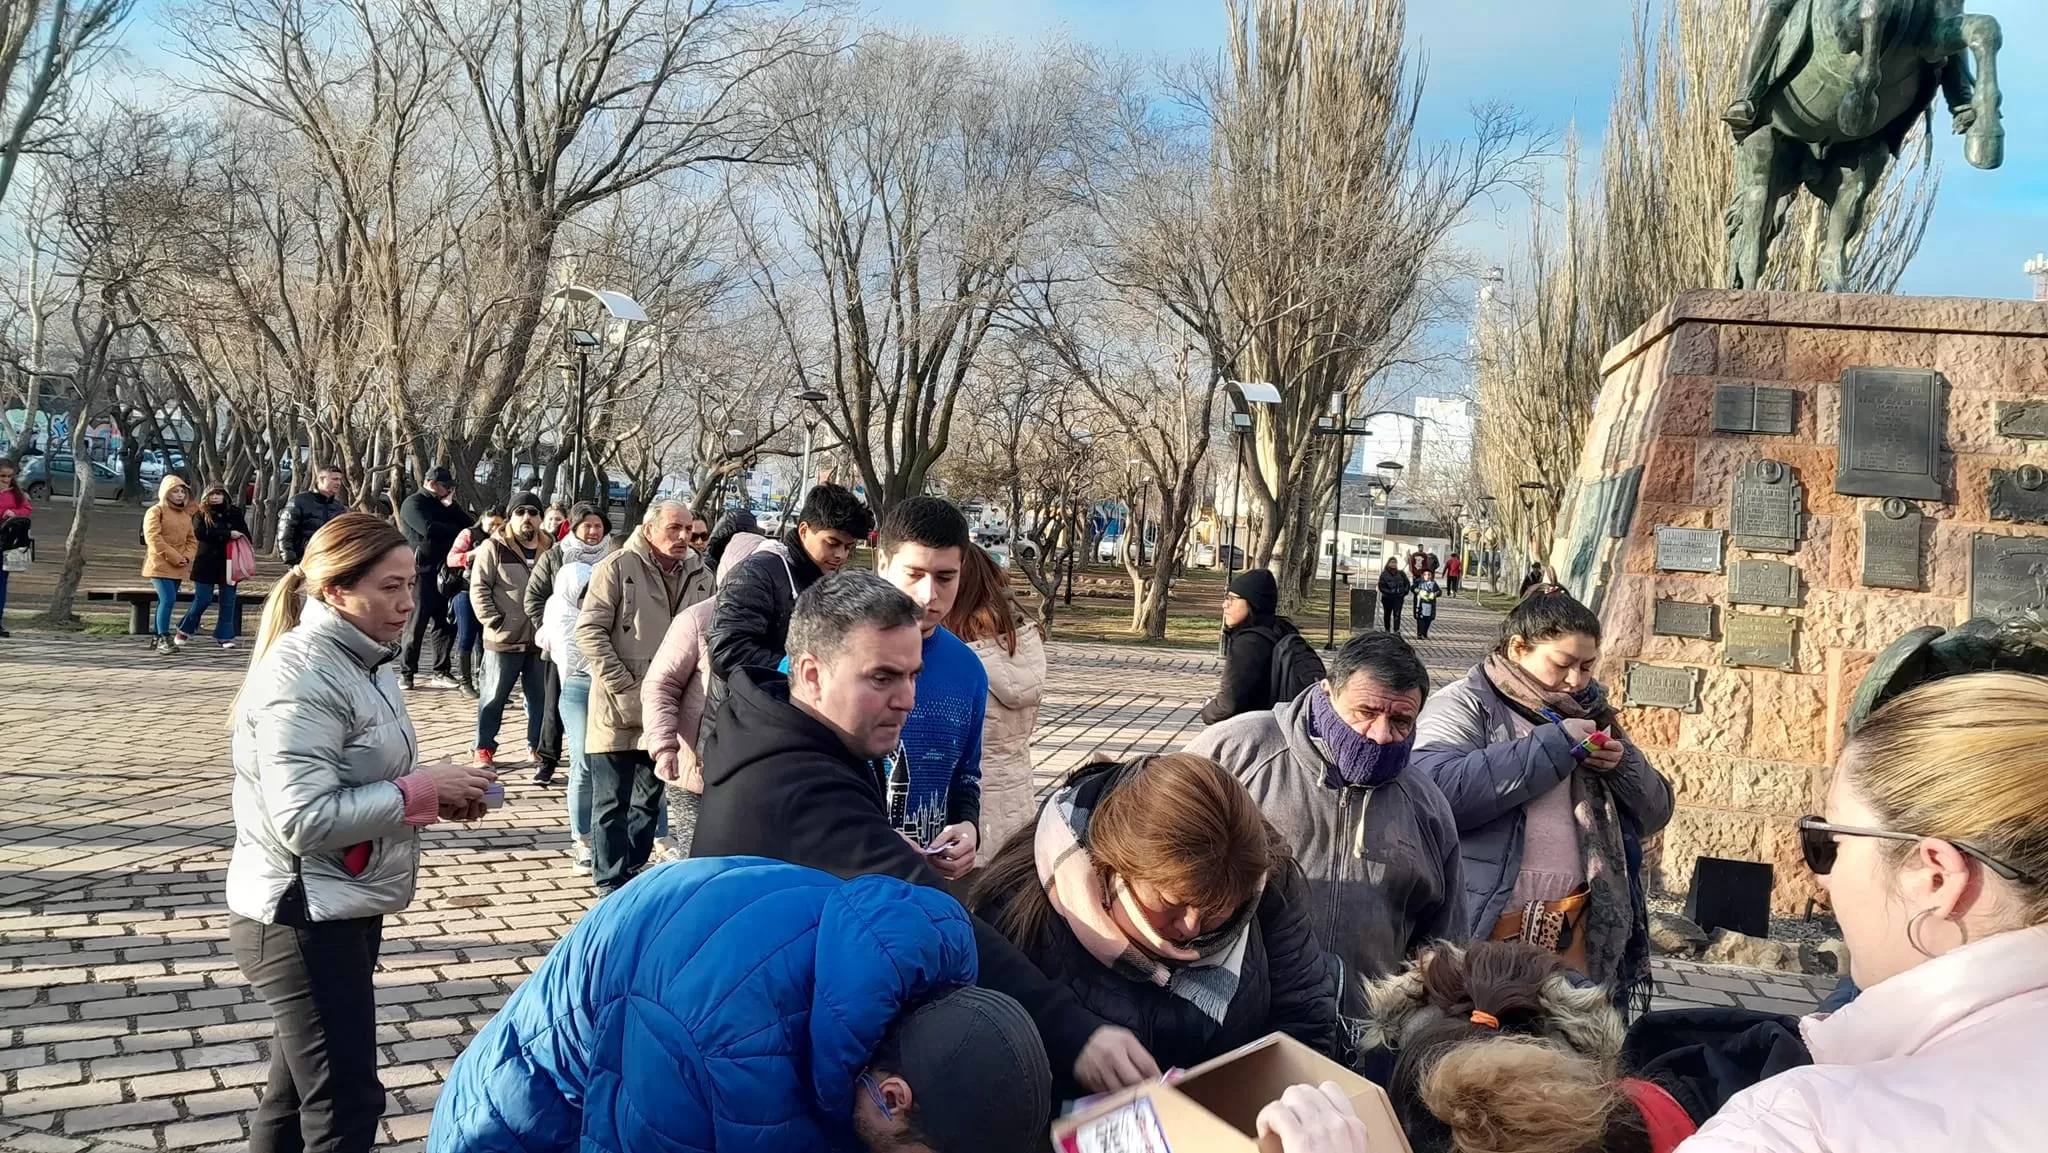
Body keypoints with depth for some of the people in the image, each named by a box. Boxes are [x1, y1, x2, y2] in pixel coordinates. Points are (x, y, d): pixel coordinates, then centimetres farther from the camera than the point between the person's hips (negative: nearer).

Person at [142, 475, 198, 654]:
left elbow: (192, 539, 18)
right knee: (168, 599, -17)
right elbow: (153, 538, -14)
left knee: (166, 601, 11)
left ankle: (158, 638, 18)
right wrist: (174, 557, -17)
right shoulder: (156, 511, -6)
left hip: (178, 567, 7)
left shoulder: (186, 514, 17)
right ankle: (163, 638, -14)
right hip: (160, 565, -7)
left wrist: (187, 557, -2)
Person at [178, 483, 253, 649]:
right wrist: (227, 534, -21)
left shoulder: (235, 514, 5)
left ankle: (224, 636, 13)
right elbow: (200, 533, -18)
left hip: (229, 564, 2)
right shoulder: (201, 515, 0)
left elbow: (245, 537, 3)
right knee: (202, 600, 0)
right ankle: (185, 630, 21)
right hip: (207, 564, -2)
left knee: (228, 601, 4)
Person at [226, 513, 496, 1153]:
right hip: (303, 919, -10)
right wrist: (422, 791, -22)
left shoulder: (363, 660, 9)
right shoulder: (301, 676, -21)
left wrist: (437, 789, -2)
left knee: (297, 1088, 21)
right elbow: (303, 820, -27)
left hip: (346, 910, 10)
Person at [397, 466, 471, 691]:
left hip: (443, 573, 7)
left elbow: (466, 524, 10)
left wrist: (451, 505, -3)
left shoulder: (442, 505, 18)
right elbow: (428, 529, -20)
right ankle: (406, 673, 4)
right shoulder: (413, 504, -3)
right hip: (422, 572, -7)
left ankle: (441, 672, 10)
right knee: (417, 624, -3)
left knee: (446, 623, 4)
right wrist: (457, 530, -8)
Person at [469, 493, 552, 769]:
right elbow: (479, 588, -6)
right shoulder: (494, 548, -2)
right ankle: (484, 749, 15)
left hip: (540, 640, 4)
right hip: (504, 640, -4)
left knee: (540, 697, 11)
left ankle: (537, 746, 24)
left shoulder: (550, 549, 10)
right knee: (495, 697, 5)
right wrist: (495, 622, -13)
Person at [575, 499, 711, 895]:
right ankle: (612, 884, 11)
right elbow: (589, 631, -11)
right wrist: (625, 689, -15)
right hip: (618, 712, -5)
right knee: (612, 803, 4)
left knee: (649, 800, 16)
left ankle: (631, 873, 29)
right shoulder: (618, 567, -8)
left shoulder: (701, 577, 5)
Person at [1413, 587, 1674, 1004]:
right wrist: (1553, 744, -16)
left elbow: (1654, 813, 20)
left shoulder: (1589, 715, 18)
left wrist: (1623, 763, -2)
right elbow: (1436, 790, -23)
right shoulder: (1463, 705, -2)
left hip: (1576, 933, 5)